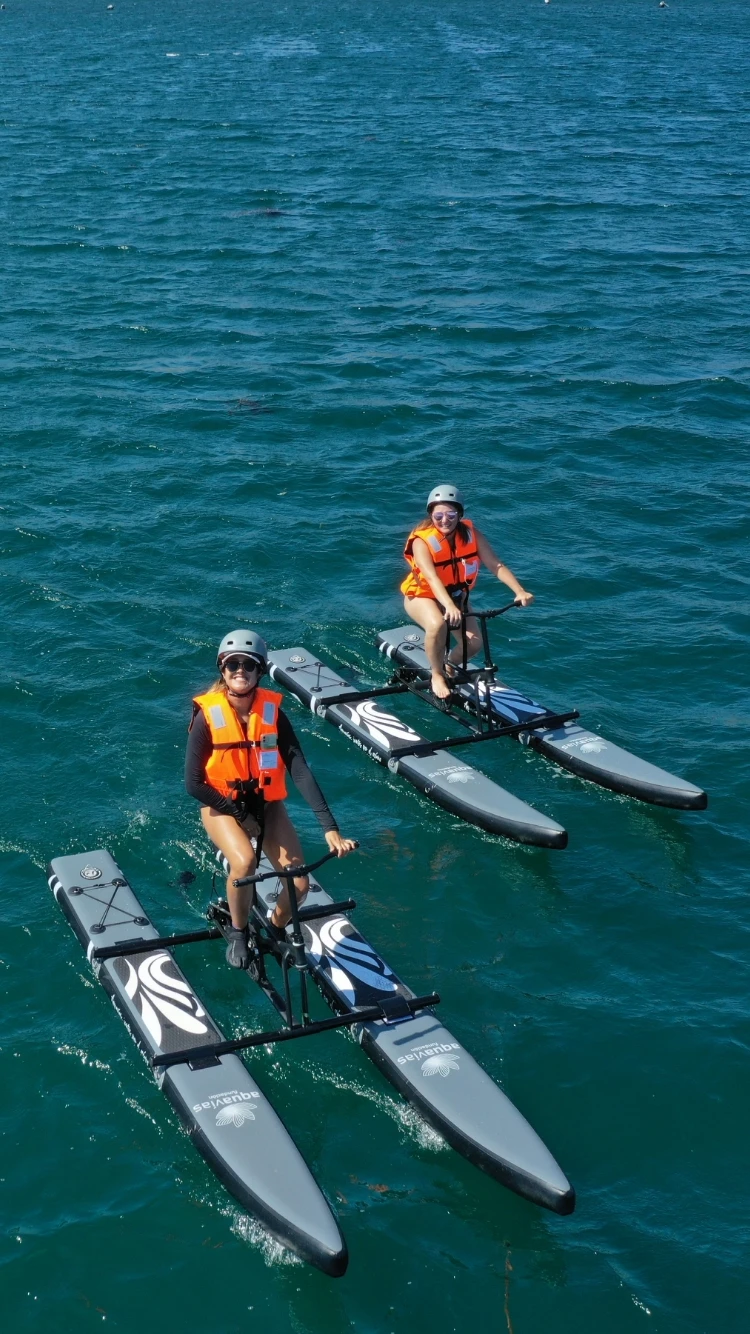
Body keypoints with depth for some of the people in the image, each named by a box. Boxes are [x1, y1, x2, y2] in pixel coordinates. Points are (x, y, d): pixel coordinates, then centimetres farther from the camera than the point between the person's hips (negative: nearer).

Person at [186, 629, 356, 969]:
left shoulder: (272, 712, -14)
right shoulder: (207, 716, -19)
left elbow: (300, 772, -19)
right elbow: (194, 783, -17)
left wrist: (330, 829, -27)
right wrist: (241, 816, -18)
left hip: (266, 804, 3)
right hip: (222, 806, -3)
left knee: (299, 883, -11)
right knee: (245, 862, -32)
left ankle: (276, 932, 23)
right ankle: (238, 932, -2)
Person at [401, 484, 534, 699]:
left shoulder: (471, 534, -15)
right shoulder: (422, 541, -27)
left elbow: (497, 565, -22)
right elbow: (432, 578, -42)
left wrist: (520, 591, -37)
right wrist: (450, 607, -58)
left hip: (456, 596, 5)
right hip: (423, 596, -5)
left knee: (474, 642, -11)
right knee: (437, 625, -36)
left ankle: (449, 664, 23)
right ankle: (437, 675, -12)